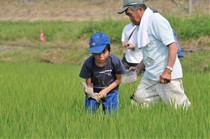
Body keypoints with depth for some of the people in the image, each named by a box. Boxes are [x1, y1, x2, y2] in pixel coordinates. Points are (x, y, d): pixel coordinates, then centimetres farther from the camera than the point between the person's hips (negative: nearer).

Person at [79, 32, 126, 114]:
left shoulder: (115, 61, -24)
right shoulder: (88, 64, -24)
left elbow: (118, 79, -8)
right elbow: (89, 84, -14)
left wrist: (106, 90, -17)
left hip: (110, 89, 0)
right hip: (94, 91, 0)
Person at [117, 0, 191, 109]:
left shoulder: (156, 20, -11)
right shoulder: (142, 25, 17)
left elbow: (172, 46, -19)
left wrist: (168, 71, -25)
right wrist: (138, 69, 15)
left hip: (166, 76, -9)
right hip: (150, 76, 9)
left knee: (180, 107, -8)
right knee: (137, 102, 4)